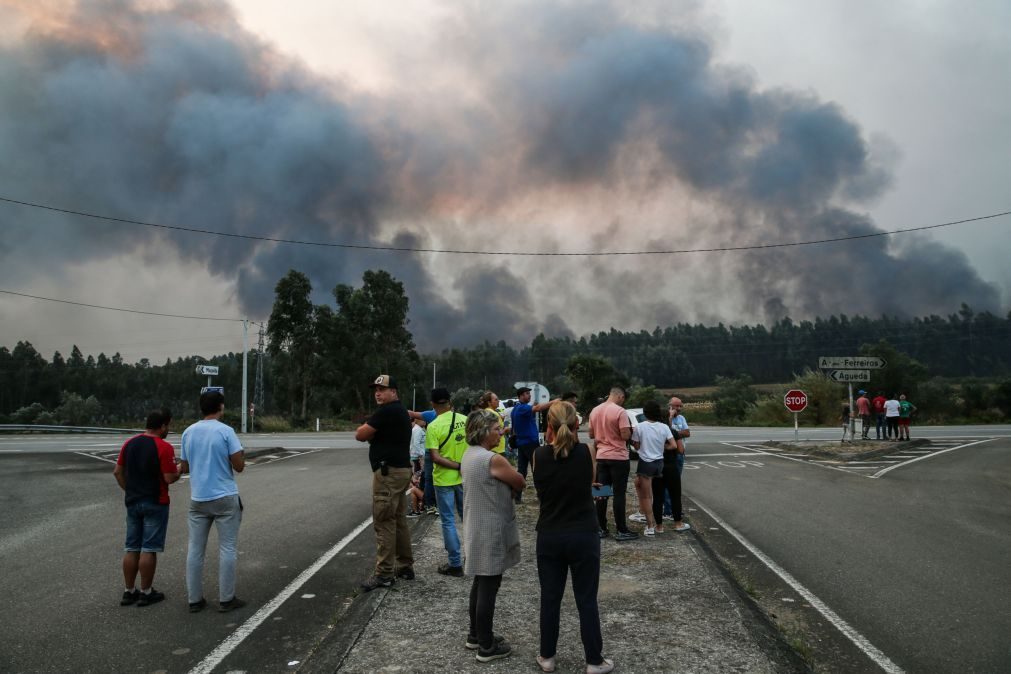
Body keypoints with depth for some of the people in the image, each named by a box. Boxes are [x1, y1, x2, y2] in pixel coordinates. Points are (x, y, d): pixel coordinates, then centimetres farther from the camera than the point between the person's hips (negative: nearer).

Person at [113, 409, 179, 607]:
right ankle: (146, 593, 6)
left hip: (132, 502, 6)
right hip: (155, 503, -6)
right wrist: (180, 470, 2)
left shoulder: (129, 443, 6)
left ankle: (129, 591, 16)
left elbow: (117, 472, 9)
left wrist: (129, 490, 17)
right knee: (149, 549, 0)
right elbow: (170, 478, -17)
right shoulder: (164, 447, -16)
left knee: (131, 548, 11)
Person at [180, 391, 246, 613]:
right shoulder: (226, 431, -10)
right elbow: (239, 466, -12)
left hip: (198, 499, 5)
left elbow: (184, 468, 10)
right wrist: (241, 458, 10)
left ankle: (195, 599, 14)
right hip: (224, 498, -4)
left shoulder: (188, 432, 5)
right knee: (227, 549, 3)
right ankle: (226, 599, 6)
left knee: (195, 550, 10)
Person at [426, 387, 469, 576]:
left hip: (444, 480, -4)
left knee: (448, 521, 5)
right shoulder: (465, 420, -4)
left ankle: (455, 564, 9)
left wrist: (458, 467, -15)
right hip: (465, 477, 4)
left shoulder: (433, 426, -16)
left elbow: (436, 457, -20)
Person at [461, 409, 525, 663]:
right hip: (491, 532, -9)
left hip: (477, 529, 10)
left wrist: (505, 483, -1)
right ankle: (486, 647, 10)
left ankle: (476, 635, 32)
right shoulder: (493, 459, -22)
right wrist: (510, 481, 8)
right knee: (488, 587, 0)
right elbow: (521, 483, -9)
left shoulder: (469, 455, 7)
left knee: (480, 583, 20)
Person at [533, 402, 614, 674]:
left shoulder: (539, 455, -8)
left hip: (549, 537, 2)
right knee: (587, 600, 9)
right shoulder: (586, 452, -12)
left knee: (550, 598, 14)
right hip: (583, 536, -1)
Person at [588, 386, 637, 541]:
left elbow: (591, 435, 13)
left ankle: (601, 529, 14)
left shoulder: (595, 411, 5)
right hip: (618, 457, -6)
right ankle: (621, 531, 4)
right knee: (619, 494, 0)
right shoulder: (620, 412, -15)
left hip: (601, 457, 6)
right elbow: (625, 435, -20)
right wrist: (630, 430, 0)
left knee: (601, 493, 10)